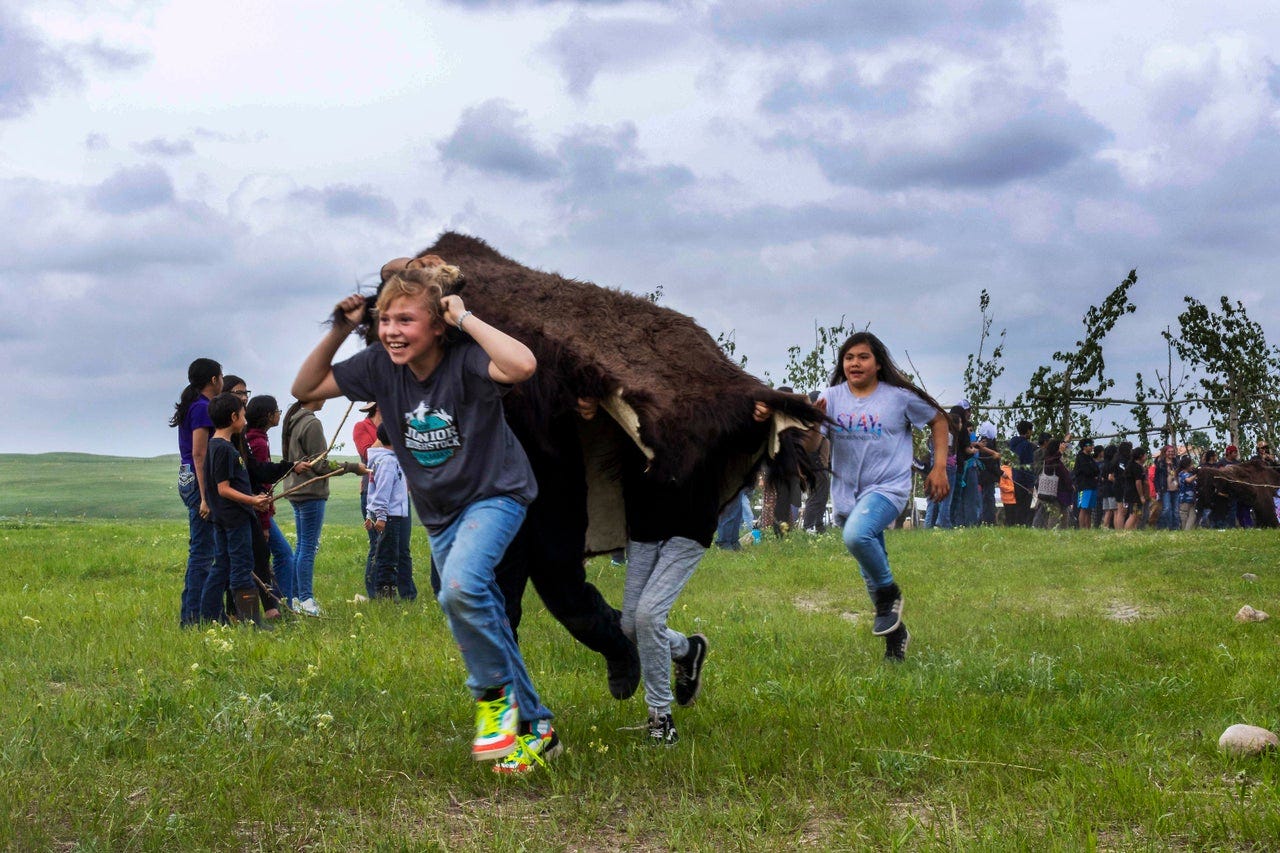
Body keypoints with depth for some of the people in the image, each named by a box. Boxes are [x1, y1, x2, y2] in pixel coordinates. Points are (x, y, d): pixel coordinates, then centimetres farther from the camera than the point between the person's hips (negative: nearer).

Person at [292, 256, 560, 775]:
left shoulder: (464, 358, -27)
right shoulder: (380, 365, -11)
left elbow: (523, 365, -48)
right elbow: (305, 389, -3)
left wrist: (464, 318, -36)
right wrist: (339, 331, -16)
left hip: (494, 494, -7)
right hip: (439, 511, 7)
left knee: (460, 588, -32)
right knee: (475, 626, 10)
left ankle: (496, 693, -8)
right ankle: (534, 727, 26)